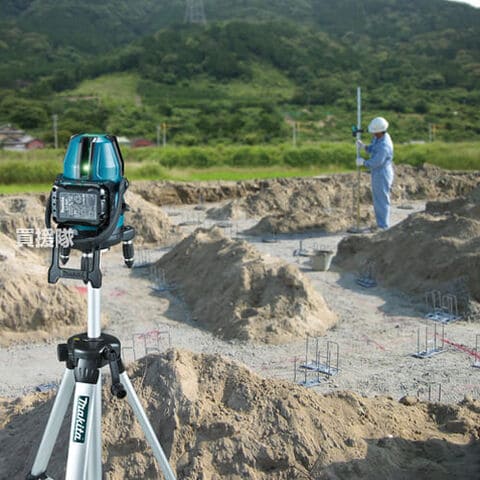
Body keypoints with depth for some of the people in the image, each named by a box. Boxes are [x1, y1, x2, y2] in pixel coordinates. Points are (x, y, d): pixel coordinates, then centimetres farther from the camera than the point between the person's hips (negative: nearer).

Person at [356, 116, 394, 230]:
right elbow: (372, 150, 13)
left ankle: (383, 227, 10)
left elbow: (375, 163, -26)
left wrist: (363, 162, -10)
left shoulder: (384, 146, -28)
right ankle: (381, 224, 27)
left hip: (382, 176, -10)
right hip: (377, 174, 10)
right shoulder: (378, 137, 2)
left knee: (382, 201, 0)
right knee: (378, 200, 17)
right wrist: (363, 146, -6)